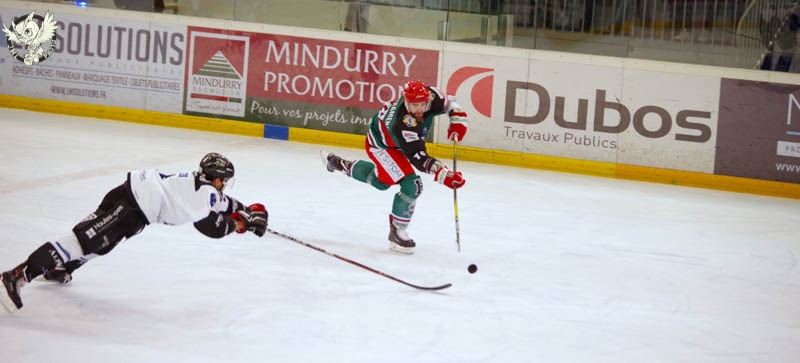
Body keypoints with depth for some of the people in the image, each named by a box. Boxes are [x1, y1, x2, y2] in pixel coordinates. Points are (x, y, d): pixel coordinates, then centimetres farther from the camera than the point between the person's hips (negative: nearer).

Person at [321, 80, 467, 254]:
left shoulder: (432, 97, -27)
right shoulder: (403, 124, -44)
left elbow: (449, 102, -3)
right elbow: (418, 158, -44)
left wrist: (457, 121, -20)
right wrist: (444, 175, -53)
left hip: (394, 143, 8)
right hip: (380, 144, -8)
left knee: (381, 180, 29)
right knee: (411, 185, -21)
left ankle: (340, 164, 50)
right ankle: (397, 232, -4)